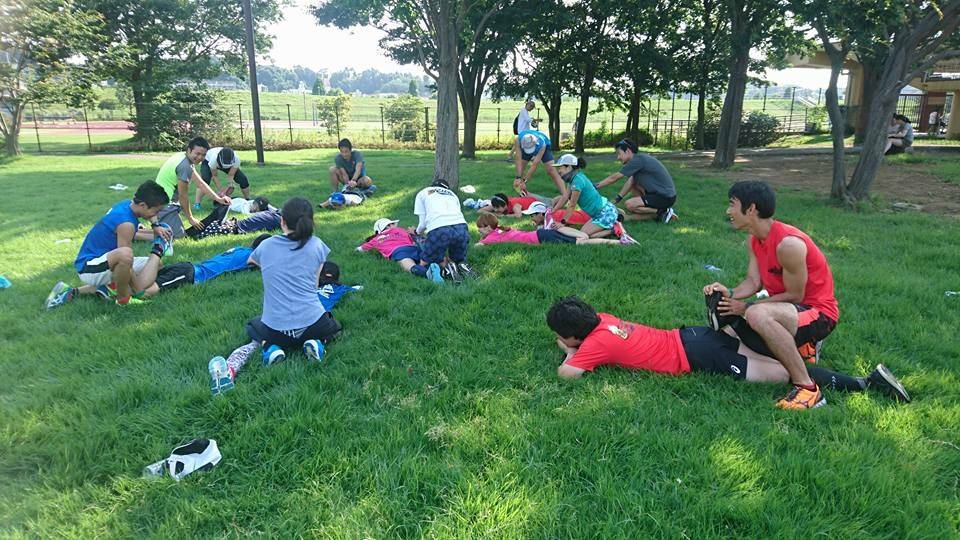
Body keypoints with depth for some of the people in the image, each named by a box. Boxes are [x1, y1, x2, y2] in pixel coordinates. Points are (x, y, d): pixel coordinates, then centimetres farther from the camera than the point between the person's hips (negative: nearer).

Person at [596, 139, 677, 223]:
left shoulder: (638, 160, -17)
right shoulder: (640, 159, 11)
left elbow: (614, 178, -13)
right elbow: (630, 181, 9)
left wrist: (595, 186, -7)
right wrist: (619, 197, 2)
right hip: (660, 192, 9)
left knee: (629, 204, -15)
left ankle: (662, 212, -7)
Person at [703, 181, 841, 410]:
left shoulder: (788, 244, -26)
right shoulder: (754, 241, 3)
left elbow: (795, 296, -21)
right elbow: (753, 282, -2)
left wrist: (746, 307, -21)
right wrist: (730, 294, -22)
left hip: (820, 313, -10)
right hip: (793, 309, 10)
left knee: (757, 314, -38)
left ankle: (808, 390, -28)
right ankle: (799, 346, 22)